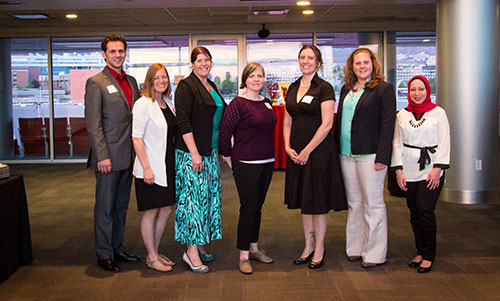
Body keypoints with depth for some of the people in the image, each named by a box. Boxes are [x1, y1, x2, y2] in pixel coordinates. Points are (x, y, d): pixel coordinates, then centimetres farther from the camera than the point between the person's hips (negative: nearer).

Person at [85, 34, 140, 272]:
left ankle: (117, 249, 27)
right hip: (108, 157, -7)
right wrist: (102, 156, -17)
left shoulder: (131, 81, 13)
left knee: (121, 206, 15)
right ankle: (104, 255, 14)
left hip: (128, 157, 7)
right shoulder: (96, 83, -7)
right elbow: (93, 124, -12)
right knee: (105, 207, 3)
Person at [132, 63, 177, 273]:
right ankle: (152, 258, 14)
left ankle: (155, 253, 26)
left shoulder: (167, 104, 12)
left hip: (167, 167, 8)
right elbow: (137, 138, -16)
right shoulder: (143, 104, -12)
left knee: (166, 210, 12)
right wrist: (146, 168, -20)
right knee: (151, 212, 2)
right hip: (150, 169, -8)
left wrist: (175, 164, 14)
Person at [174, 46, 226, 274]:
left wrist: (220, 149, 19)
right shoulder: (186, 87, -10)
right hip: (191, 152, -9)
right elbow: (183, 122, -17)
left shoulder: (211, 86, 16)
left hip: (210, 151, 9)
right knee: (193, 197, -8)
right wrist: (194, 153, -22)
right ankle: (191, 251, -2)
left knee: (208, 195, 11)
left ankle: (199, 244, 21)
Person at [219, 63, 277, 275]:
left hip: (267, 162, 7)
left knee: (257, 207, 14)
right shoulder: (238, 104, -11)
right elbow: (224, 132, -10)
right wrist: (228, 156, -4)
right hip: (245, 164, -7)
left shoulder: (266, 102, 11)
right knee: (248, 208, -3)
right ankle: (244, 255, 7)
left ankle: (254, 248, 26)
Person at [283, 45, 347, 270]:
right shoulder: (293, 88, 11)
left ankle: (319, 249, 15)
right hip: (296, 152, 6)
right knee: (303, 199, 12)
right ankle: (308, 246, 24)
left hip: (319, 150, -6)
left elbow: (327, 124, -14)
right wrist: (288, 147, 1)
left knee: (318, 200, 1)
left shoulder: (324, 88, -7)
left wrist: (307, 150, -14)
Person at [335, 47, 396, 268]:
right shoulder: (346, 90, 15)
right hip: (346, 155, 6)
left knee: (373, 204, 1)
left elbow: (387, 125, -9)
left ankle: (375, 253, 12)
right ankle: (356, 248, 23)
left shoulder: (383, 89, -4)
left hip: (370, 155, -6)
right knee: (354, 203, 12)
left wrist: (382, 157, -15)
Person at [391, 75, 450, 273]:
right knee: (414, 212, 5)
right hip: (409, 170, 3)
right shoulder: (402, 115, 11)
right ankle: (420, 252, 18)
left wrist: (437, 169, -9)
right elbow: (397, 143, 10)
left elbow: (444, 143, -1)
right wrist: (398, 170, 2)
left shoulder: (438, 113, 3)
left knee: (425, 210, -10)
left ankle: (428, 255, 3)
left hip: (431, 169, -3)